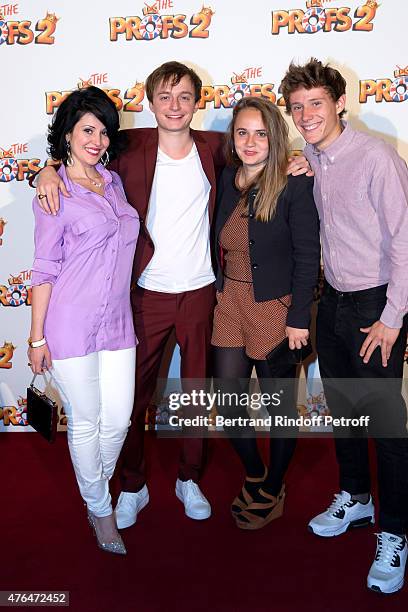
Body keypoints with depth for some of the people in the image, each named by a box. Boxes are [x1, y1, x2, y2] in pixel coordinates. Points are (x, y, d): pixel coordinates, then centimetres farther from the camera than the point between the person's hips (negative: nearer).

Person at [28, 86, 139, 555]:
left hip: (116, 323, 5)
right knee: (85, 424, 8)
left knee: (117, 422, 9)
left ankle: (97, 488, 38)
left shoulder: (114, 182, 11)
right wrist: (36, 338, -6)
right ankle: (99, 509, 30)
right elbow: (45, 269, -7)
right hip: (71, 327, -5)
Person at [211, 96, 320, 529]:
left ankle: (273, 489, 32)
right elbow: (219, 245, 11)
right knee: (228, 405, 12)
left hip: (275, 309, -5)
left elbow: (307, 257, -12)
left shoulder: (295, 185, -12)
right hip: (228, 304, 6)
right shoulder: (226, 179, 4)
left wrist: (299, 320, -13)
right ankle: (253, 475, 37)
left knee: (280, 407, 10)